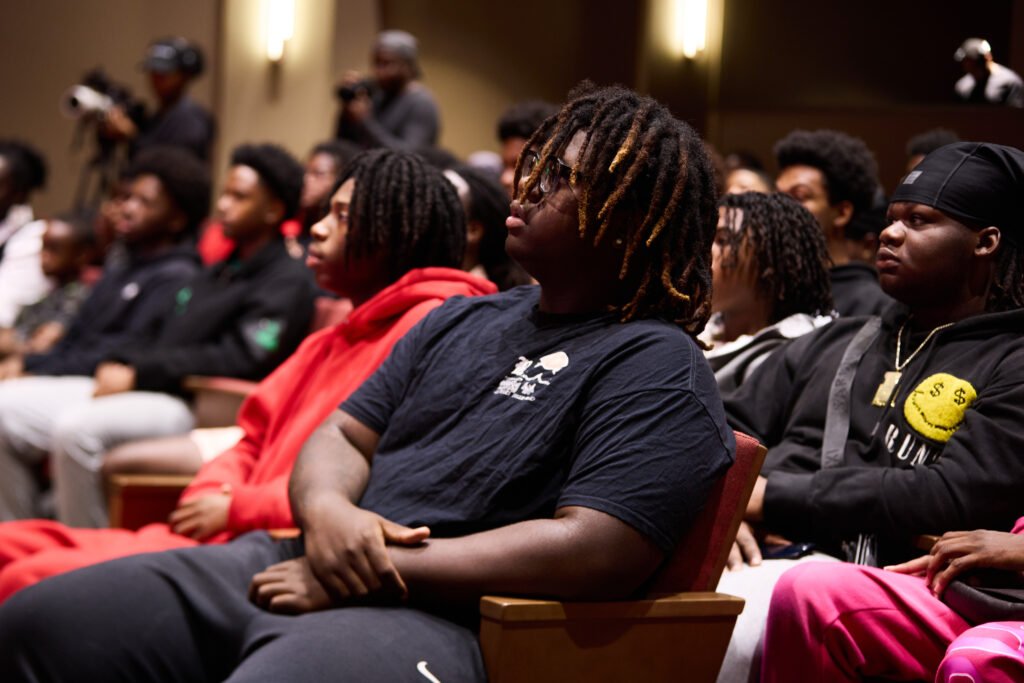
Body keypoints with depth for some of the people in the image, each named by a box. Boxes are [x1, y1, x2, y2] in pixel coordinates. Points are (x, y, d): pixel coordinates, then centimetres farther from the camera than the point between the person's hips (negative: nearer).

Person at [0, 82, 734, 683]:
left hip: (434, 615, -8)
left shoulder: (656, 366, -5)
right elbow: (344, 434, 19)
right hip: (300, 564, 9)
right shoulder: (460, 320, 22)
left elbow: (598, 551, -17)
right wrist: (327, 509, -8)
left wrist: (380, 574, -16)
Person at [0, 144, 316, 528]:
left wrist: (139, 375, -15)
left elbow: (240, 359, -14)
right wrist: (116, 364, 4)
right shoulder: (216, 274, 27)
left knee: (77, 428, -34)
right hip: (135, 389, 9)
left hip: (193, 405, -9)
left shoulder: (288, 281, -2)